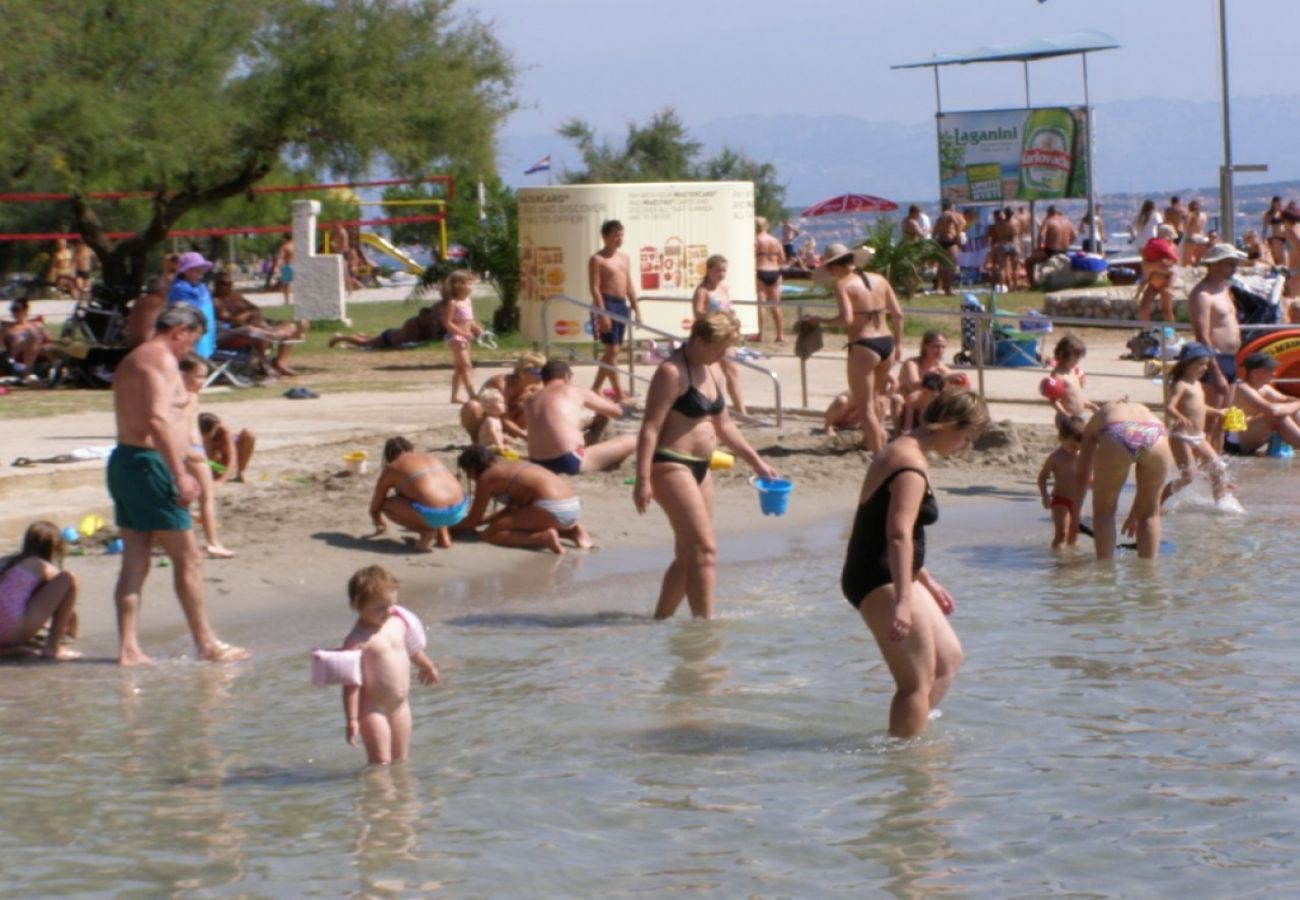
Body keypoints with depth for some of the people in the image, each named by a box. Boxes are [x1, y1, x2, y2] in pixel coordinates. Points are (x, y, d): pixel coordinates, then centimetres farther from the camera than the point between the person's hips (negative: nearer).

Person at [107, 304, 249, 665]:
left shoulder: (130, 361, 21)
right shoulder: (162, 360, -11)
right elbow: (158, 419, -24)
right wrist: (180, 474, -25)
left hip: (123, 460, 10)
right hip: (149, 463, -10)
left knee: (135, 562, 8)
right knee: (187, 558, -1)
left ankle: (128, 649, 6)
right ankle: (207, 645, 4)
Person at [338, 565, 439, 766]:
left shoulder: (398, 621, 1)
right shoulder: (358, 640, -19)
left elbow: (412, 648, 24)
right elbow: (351, 683, -19)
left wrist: (427, 666, 42)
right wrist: (352, 720, -20)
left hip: (400, 706, 7)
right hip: (373, 709, -7)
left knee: (400, 762, 14)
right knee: (380, 764, -10)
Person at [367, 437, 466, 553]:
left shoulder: (391, 469, 14)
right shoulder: (432, 458, 28)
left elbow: (375, 507, 25)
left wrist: (380, 526, 46)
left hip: (433, 514, -6)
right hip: (460, 509, 6)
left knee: (385, 503, 11)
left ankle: (426, 532, 0)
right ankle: (443, 536, 20)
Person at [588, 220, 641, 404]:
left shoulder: (624, 258, 15)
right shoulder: (598, 259, -7)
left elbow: (629, 286, 17)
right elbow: (595, 288, -13)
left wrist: (636, 310, 11)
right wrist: (602, 314, -20)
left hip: (622, 304, 8)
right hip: (607, 304, -8)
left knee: (613, 350, 10)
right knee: (612, 350, -8)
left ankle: (595, 389, 20)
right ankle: (619, 395, -8)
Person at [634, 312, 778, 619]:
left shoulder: (711, 372, 14)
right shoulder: (672, 372, -13)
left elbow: (724, 425, 23)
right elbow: (650, 427, -18)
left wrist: (756, 461, 21)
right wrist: (643, 480, -23)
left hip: (699, 468, 10)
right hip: (671, 467, -10)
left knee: (687, 555, 13)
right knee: (704, 549, -14)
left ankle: (661, 618, 22)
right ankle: (705, 622, -14)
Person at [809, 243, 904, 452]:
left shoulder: (843, 285, -9)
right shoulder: (879, 280, 10)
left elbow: (847, 319, -21)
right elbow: (898, 314, 9)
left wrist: (821, 320, -8)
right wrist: (898, 343, 17)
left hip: (863, 346, -7)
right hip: (887, 343, 7)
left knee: (865, 406, 1)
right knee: (872, 397, 27)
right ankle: (874, 440, 39)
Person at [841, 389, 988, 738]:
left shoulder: (901, 451, 16)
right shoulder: (912, 466, -17)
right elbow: (898, 535, -28)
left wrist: (926, 582, 31)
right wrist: (902, 601, -33)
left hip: (884, 578, 11)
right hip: (881, 582, -11)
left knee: (949, 658, 18)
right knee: (918, 681, -7)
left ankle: (909, 732, 22)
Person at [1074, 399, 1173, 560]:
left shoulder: (1096, 421, 37)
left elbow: (1082, 475, 33)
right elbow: (1148, 484, 45)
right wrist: (1135, 515, 54)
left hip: (1115, 439, -3)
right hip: (1157, 438, 3)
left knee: (1104, 512, 18)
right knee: (1150, 513, 24)